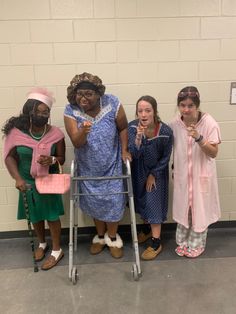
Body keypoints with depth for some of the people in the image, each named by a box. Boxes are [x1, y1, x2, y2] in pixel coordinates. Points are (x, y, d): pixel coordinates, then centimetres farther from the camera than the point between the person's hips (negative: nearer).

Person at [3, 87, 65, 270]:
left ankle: (57, 250, 30)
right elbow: (10, 157, -8)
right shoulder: (16, 132, -15)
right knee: (35, 216, 19)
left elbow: (62, 159, -6)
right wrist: (17, 178, -21)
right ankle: (42, 244, 45)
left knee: (52, 215, 10)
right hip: (28, 182, 2)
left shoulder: (55, 134, -15)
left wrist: (52, 160, -28)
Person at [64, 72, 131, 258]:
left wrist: (124, 150, -7)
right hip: (88, 168, 1)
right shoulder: (71, 111, -17)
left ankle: (112, 237, 35)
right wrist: (83, 132, -43)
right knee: (94, 202, 16)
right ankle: (100, 236, 41)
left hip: (111, 166, -1)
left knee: (113, 201, 8)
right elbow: (76, 143, -22)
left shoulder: (112, 104, -18)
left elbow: (123, 128, -3)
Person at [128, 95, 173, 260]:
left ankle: (156, 243, 16)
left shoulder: (166, 131, -26)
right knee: (142, 200, 18)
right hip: (139, 171, 3)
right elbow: (134, 154, -26)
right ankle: (147, 228, 44)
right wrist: (138, 137, -43)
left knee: (154, 203, 1)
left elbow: (165, 158, -12)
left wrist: (153, 174, -7)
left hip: (157, 171, -3)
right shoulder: (132, 127, -21)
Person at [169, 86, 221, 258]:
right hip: (182, 174, 3)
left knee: (199, 208, 11)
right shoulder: (175, 124, -8)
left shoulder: (209, 123, -18)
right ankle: (182, 241, 36)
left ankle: (197, 244, 33)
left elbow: (214, 153, -17)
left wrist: (199, 138, -32)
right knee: (183, 207, 16)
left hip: (202, 174, -3)